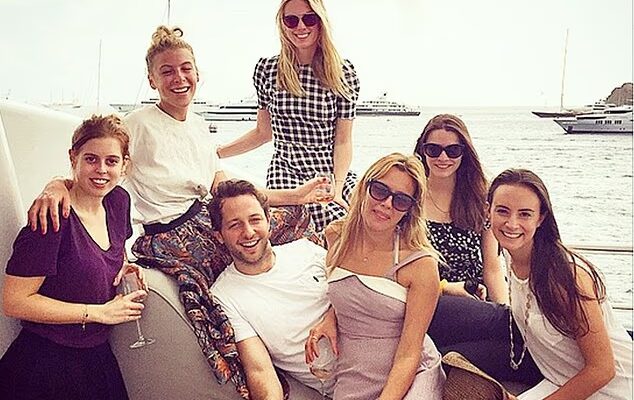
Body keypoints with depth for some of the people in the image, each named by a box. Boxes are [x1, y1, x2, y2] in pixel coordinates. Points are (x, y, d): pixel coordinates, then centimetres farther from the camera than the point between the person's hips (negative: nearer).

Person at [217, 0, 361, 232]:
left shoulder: (343, 72, 2)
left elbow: (343, 140, 1)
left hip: (332, 171, 1)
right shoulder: (267, 70, 7)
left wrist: (337, 187, -13)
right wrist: (214, 153, 12)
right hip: (285, 172, 0)